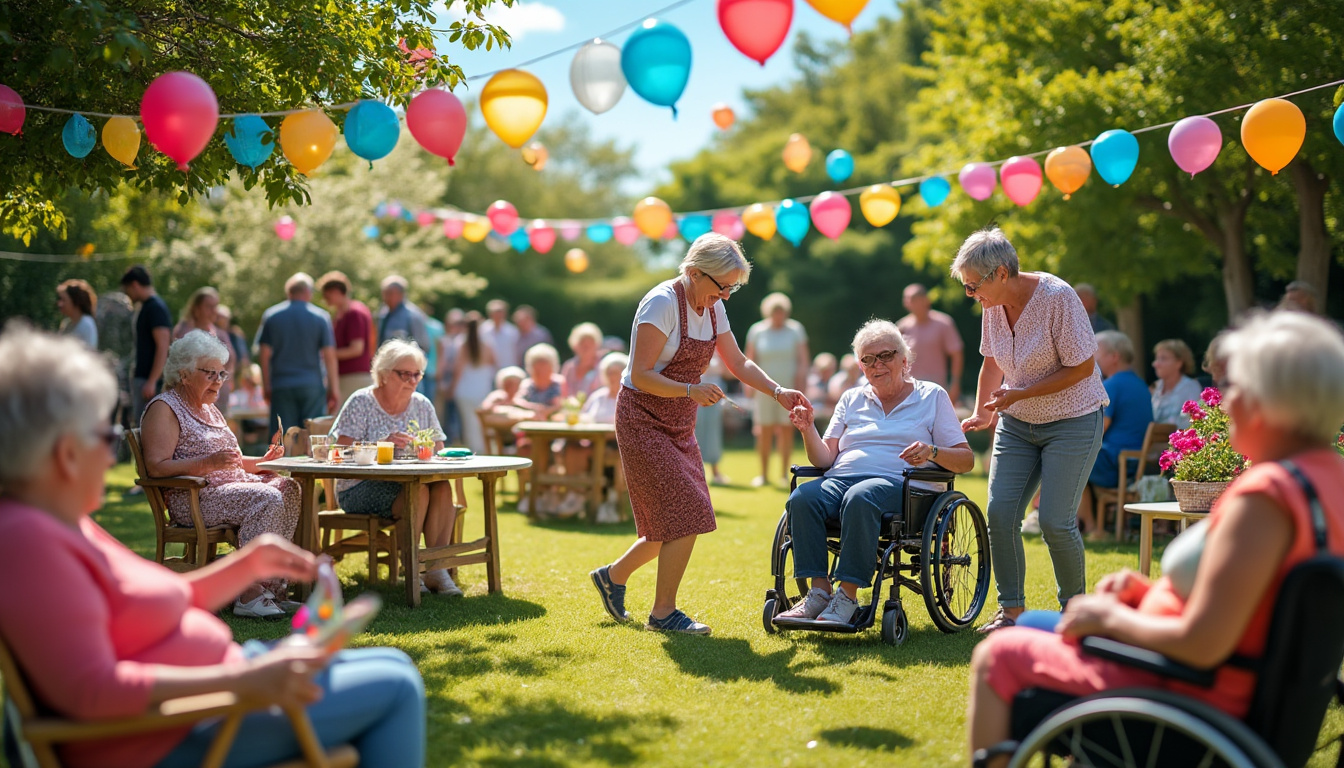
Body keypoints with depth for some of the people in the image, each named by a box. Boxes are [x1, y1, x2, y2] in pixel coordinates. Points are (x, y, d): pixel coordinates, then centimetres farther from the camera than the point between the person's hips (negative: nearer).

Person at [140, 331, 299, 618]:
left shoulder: (210, 409, 25)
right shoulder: (164, 409, -4)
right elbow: (156, 467, -17)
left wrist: (263, 460, 14)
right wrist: (209, 463, -27)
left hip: (232, 487, 9)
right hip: (194, 500, -9)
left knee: (288, 487, -16)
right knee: (266, 499, -30)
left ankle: (271, 580, -21)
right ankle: (249, 594, -30)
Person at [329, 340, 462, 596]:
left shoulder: (422, 405, 12)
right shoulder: (361, 402, -3)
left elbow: (439, 451, 13)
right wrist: (383, 444, -25)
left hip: (407, 483, 5)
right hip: (360, 488, -5)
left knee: (442, 487, -27)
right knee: (417, 492, -32)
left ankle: (437, 569, -27)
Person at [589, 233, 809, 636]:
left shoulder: (712, 307, 5)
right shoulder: (662, 303, -19)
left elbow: (738, 363, 12)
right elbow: (641, 376, -21)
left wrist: (779, 392, -2)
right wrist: (691, 390, -34)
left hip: (679, 425, 8)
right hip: (643, 420, -8)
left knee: (676, 522, 8)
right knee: (685, 516, -14)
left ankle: (614, 575, 28)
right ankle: (663, 612, -2)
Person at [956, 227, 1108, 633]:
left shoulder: (1057, 298, -20)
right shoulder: (994, 305, 0)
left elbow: (1082, 368, -19)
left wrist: (1020, 394, -20)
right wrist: (981, 412, 7)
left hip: (1071, 422, -6)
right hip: (1016, 424, 6)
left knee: (1055, 521, -11)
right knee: (1000, 514, -5)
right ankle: (1011, 610, 7)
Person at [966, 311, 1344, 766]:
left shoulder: (1263, 498, -29)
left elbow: (1201, 645, -29)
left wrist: (1110, 617, -14)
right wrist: (1148, 589, 6)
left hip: (1191, 687, -10)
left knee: (996, 656, 5)